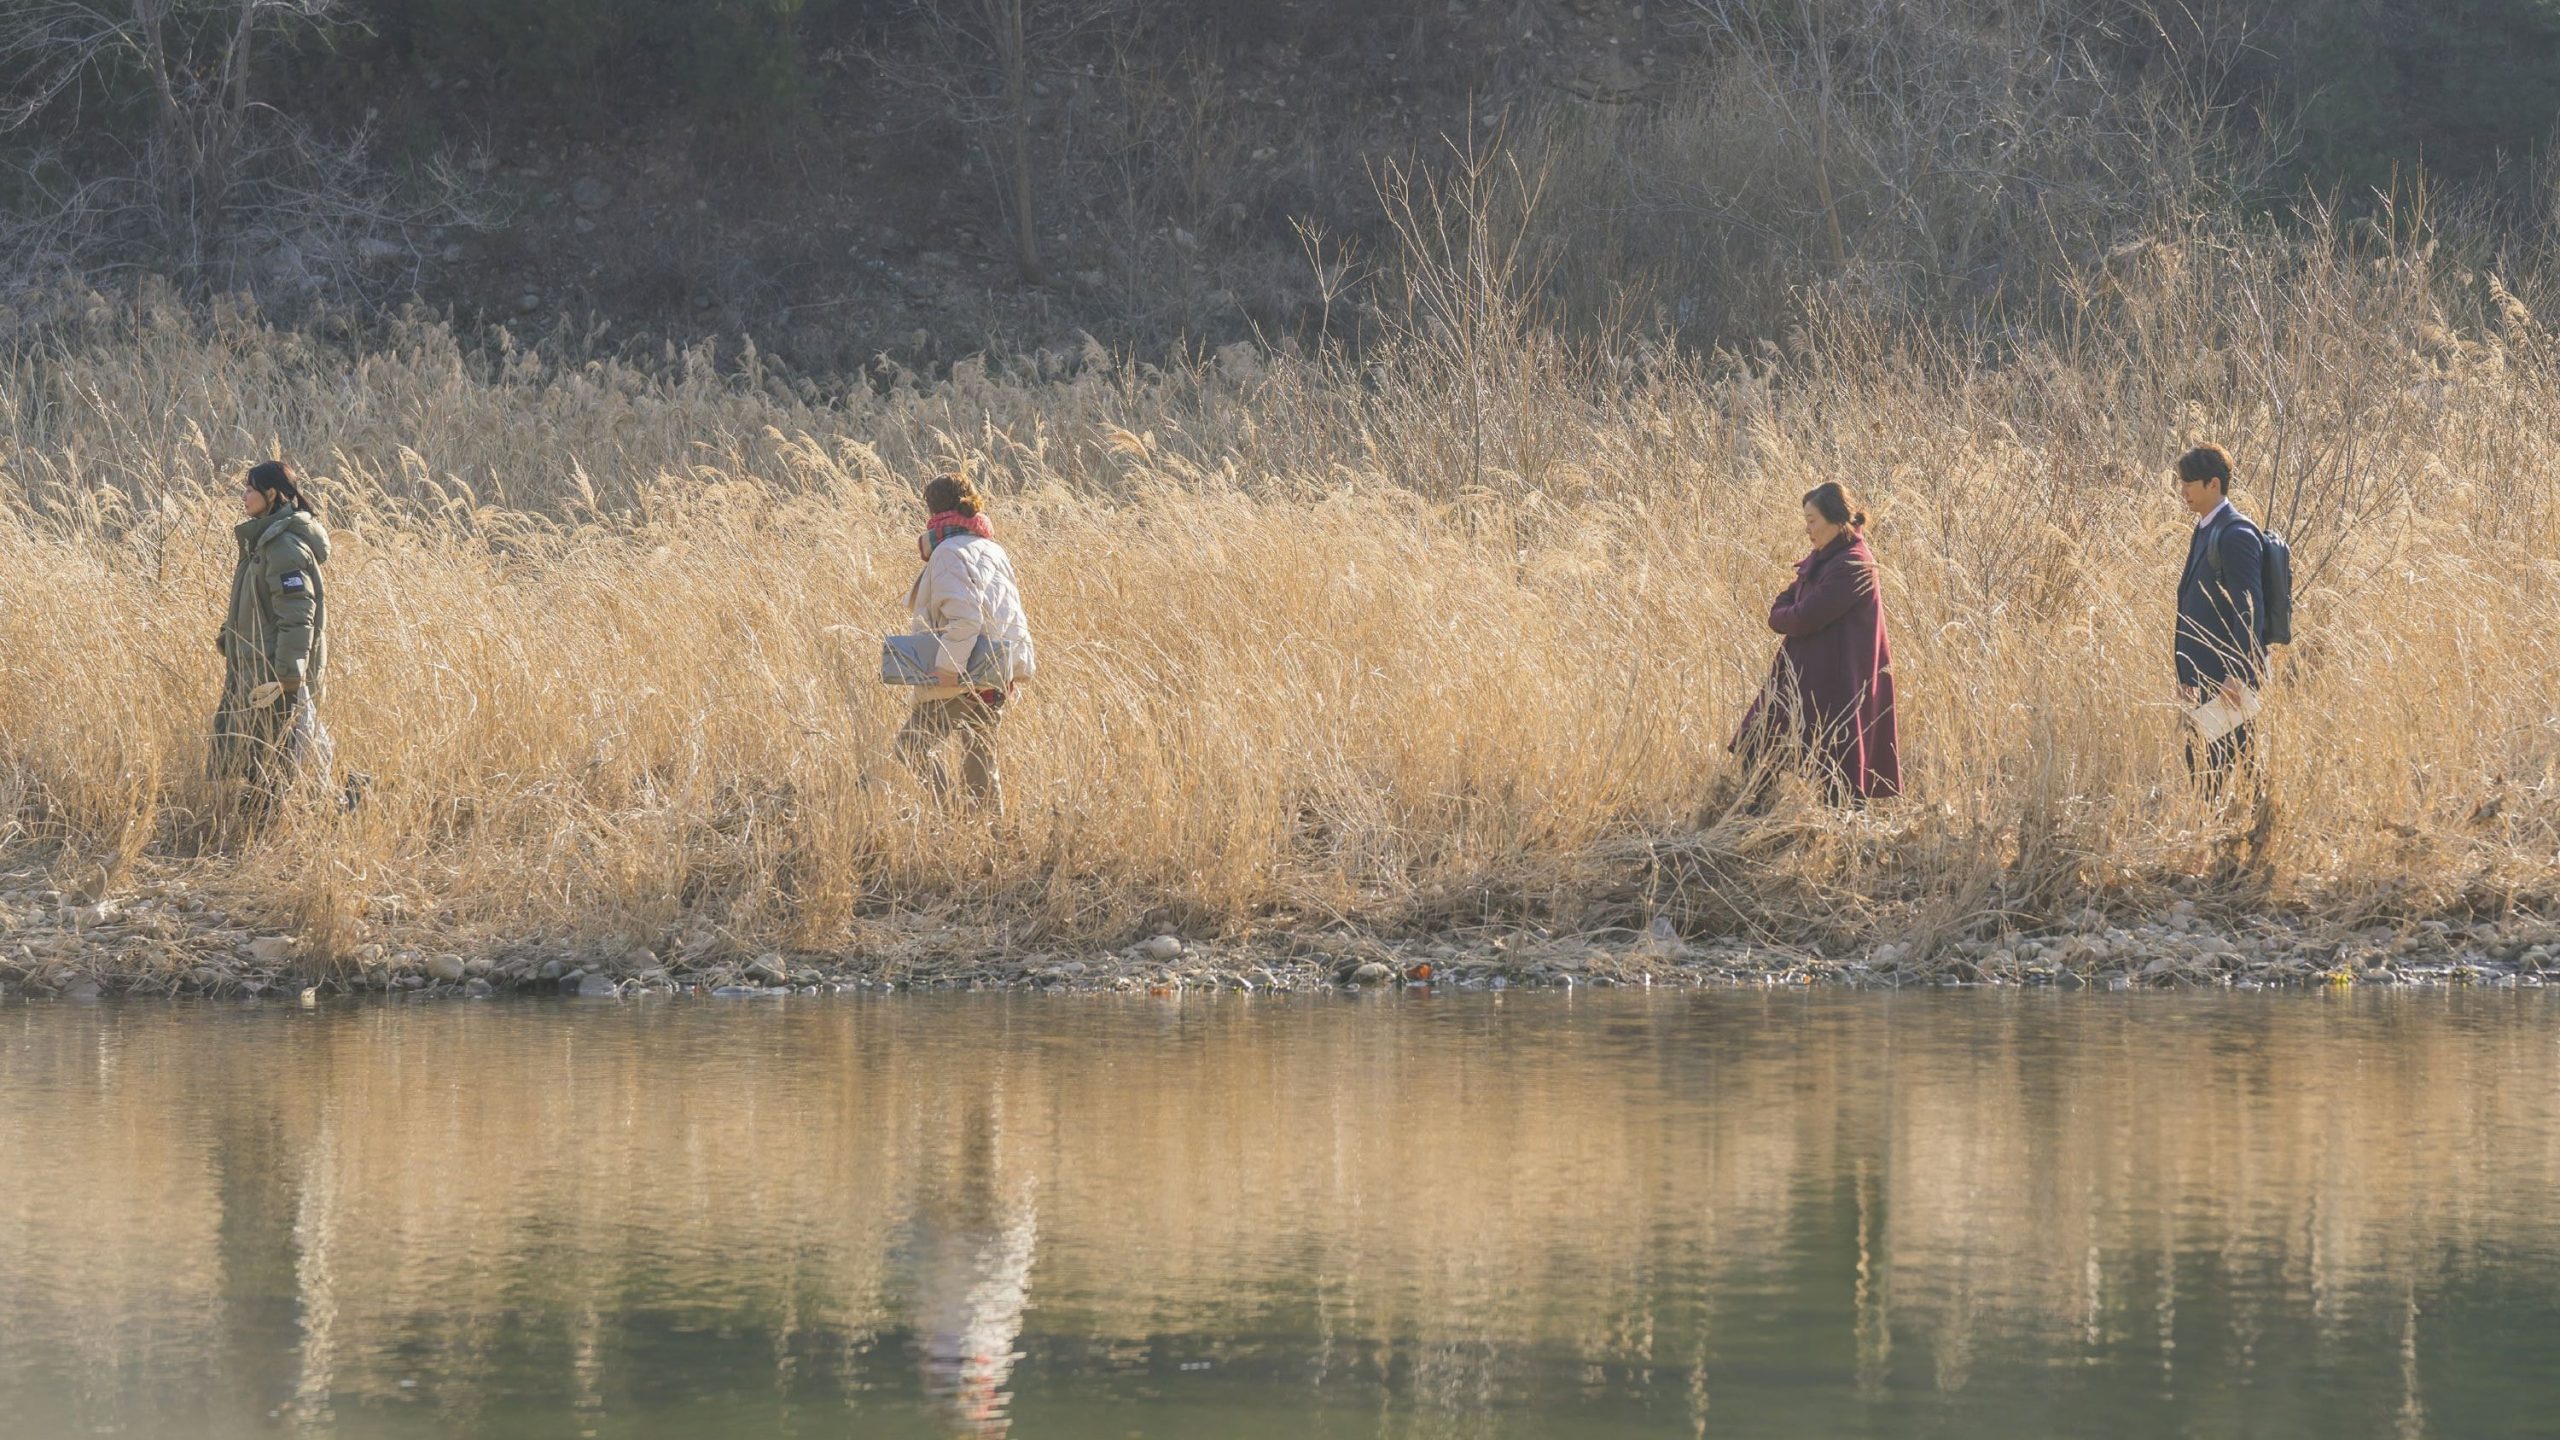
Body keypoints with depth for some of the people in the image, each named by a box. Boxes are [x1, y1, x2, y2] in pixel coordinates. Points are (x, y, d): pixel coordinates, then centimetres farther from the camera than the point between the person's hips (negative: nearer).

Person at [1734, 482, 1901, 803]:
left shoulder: (1852, 565, -17)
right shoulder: (1821, 560, 14)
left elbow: (1804, 619, -20)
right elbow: (1780, 609, 14)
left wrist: (1783, 617, 1)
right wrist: (1791, 616, -9)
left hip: (1837, 685, -10)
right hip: (1809, 677, 10)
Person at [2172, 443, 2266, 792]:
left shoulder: (2236, 535, -14)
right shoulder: (2202, 533, 16)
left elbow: (2250, 610, -19)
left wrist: (2238, 676, -24)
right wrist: (2185, 673, 20)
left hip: (2230, 680, -10)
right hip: (2204, 678, 10)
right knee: (2199, 768, 9)